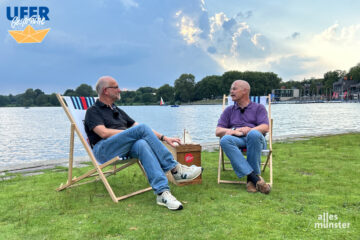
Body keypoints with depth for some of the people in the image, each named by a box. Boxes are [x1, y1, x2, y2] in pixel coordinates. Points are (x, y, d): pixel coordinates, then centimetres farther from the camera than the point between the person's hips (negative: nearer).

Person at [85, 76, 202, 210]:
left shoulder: (117, 111, 29)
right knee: (142, 128, -26)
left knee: (142, 144, -33)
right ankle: (175, 169, -27)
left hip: (124, 150, 5)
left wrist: (163, 138, 13)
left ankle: (162, 192, -46)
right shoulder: (93, 111, 7)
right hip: (103, 150, -5)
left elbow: (134, 125, 24)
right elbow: (104, 133, -11)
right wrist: (132, 133, -7)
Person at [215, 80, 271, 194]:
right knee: (225, 140, -34)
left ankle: (251, 179, -29)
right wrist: (229, 131, -9)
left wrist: (249, 130, -18)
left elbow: (265, 127, 1)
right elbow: (218, 131, 14)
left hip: (255, 140, -2)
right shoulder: (229, 110, 26)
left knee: (254, 134, -38)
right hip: (237, 140, 2)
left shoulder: (259, 108, 20)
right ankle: (254, 177, -39)